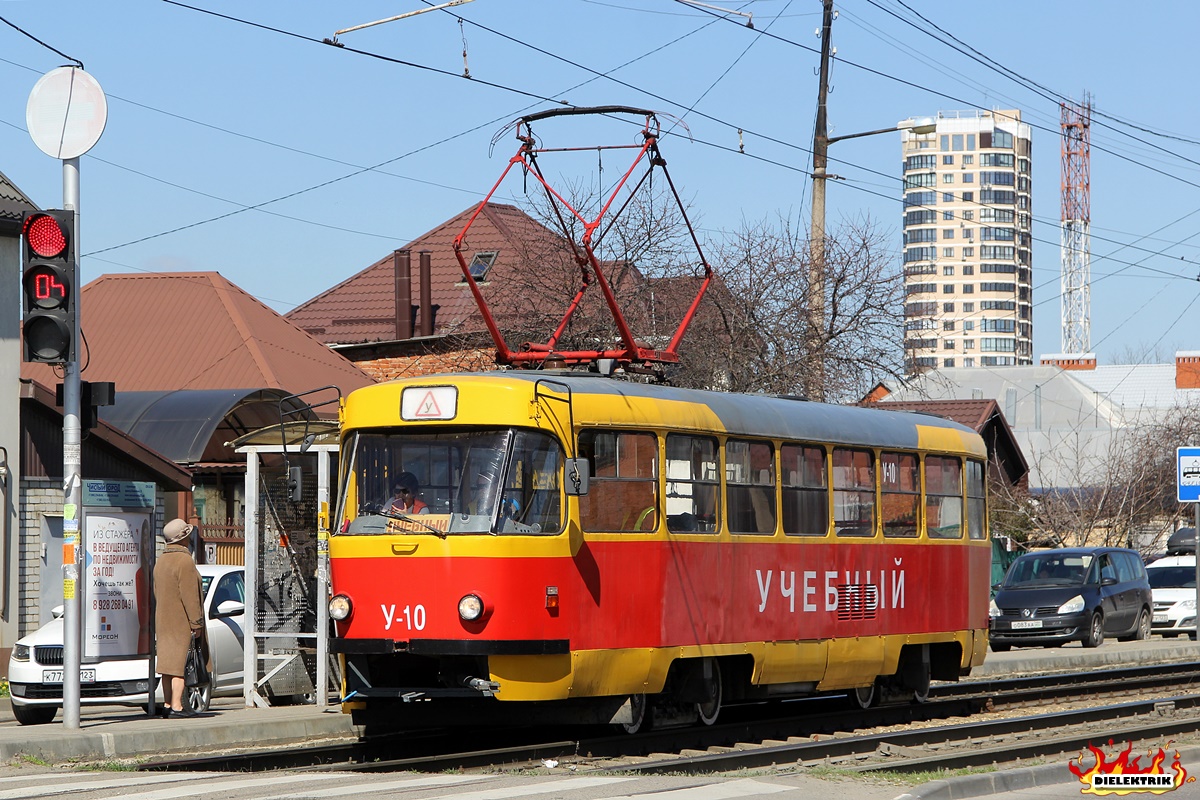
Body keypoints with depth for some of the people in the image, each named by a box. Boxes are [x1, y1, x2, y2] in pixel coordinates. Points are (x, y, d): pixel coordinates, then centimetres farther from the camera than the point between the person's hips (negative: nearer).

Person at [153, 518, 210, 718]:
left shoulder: (161, 561, 14)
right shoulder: (184, 561, -15)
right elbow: (190, 596, -18)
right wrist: (196, 623, -15)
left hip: (163, 620, 9)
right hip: (181, 622, -9)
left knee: (168, 663, 10)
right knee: (179, 663, -8)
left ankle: (167, 704, 11)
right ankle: (177, 706, -11)